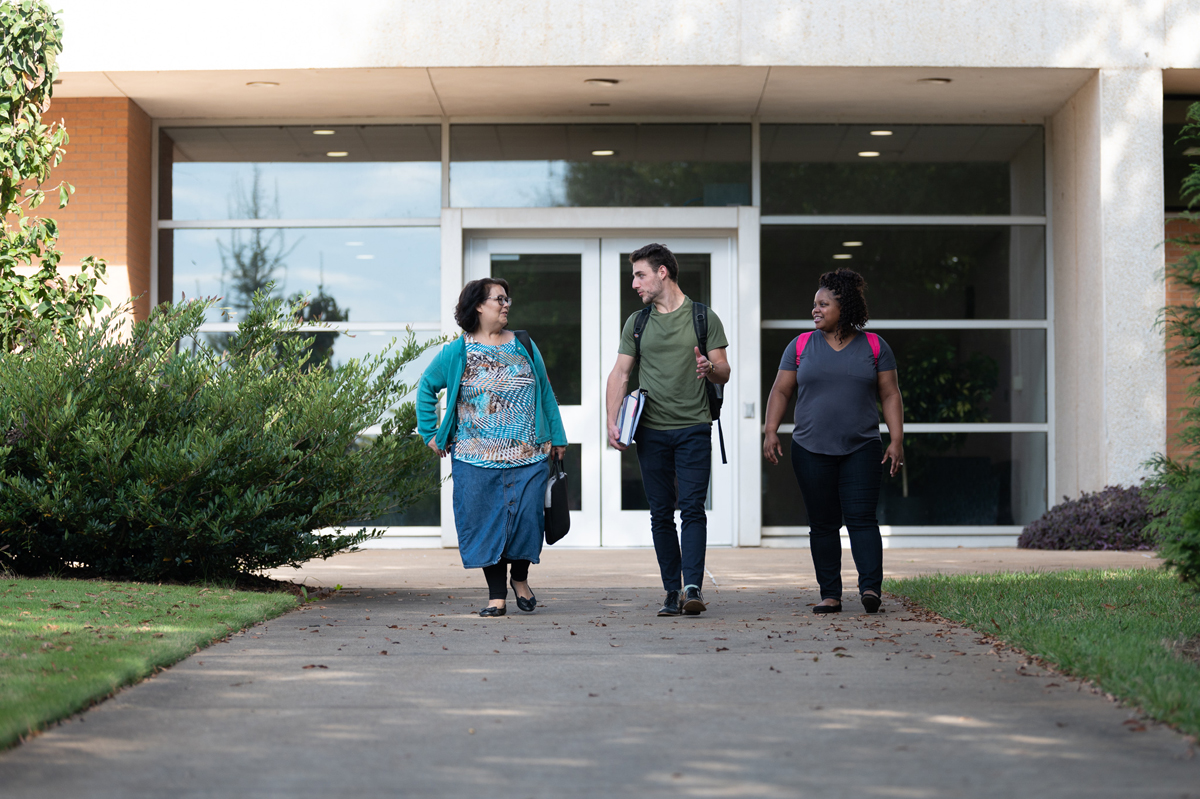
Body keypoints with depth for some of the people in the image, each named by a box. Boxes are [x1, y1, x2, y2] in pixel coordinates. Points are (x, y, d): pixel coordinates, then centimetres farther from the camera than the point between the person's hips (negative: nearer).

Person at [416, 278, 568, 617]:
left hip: (527, 458, 1)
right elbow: (426, 387, 13)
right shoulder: (456, 353, 5)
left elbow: (545, 392, 15)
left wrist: (556, 435, 9)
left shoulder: (525, 347, 12)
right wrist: (430, 433, 7)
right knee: (485, 522, -1)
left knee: (527, 517, -5)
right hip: (476, 460, -1)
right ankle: (496, 594, 8)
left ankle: (520, 577, 21)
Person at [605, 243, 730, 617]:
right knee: (661, 514, 3)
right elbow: (620, 374, 10)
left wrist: (710, 367, -20)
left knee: (692, 508, -12)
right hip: (652, 431, 3)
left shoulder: (704, 318, 4)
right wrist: (612, 421, -3)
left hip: (694, 428, -3)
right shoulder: (637, 323, 12)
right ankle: (672, 591, 8)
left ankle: (693, 587, -18)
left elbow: (724, 373, 5)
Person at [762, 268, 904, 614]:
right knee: (823, 523, 2)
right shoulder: (801, 346, 7)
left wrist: (897, 439, -4)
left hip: (861, 450, -1)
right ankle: (830, 595, 6)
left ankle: (871, 586, -18)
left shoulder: (874, 347, 5)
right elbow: (781, 391, 8)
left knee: (861, 517, -12)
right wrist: (771, 432, -4)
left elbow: (890, 395, 5)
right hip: (811, 450, 1)